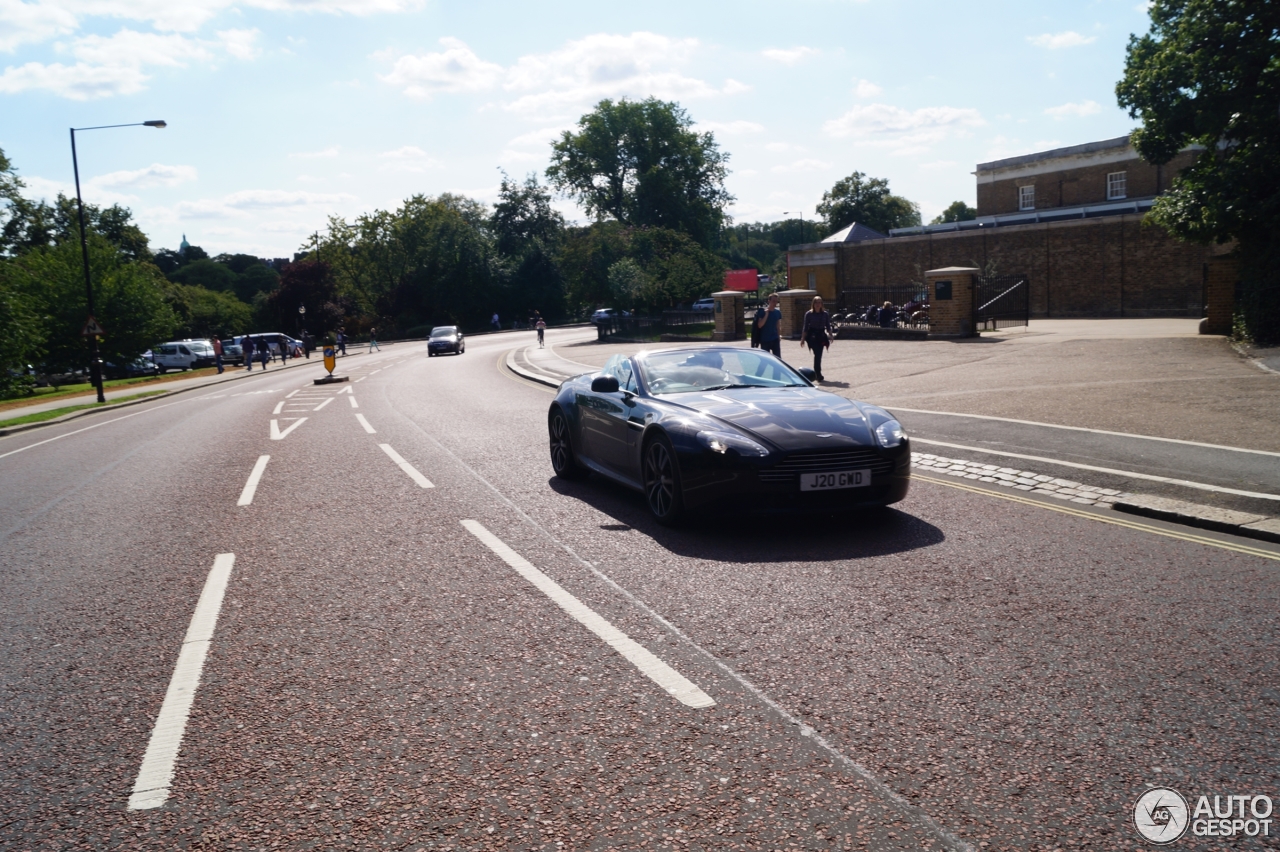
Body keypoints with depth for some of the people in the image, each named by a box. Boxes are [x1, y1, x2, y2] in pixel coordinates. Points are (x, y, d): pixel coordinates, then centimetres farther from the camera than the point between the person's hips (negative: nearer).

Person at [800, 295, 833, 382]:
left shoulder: (825, 314, 6)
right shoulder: (809, 314, -2)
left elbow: (828, 327, 10)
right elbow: (805, 328, 0)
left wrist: (830, 336, -5)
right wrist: (803, 339, -3)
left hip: (821, 335, 4)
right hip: (812, 336, -4)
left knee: (818, 356, 7)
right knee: (817, 355, -15)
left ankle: (817, 374, 22)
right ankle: (819, 376, -16)